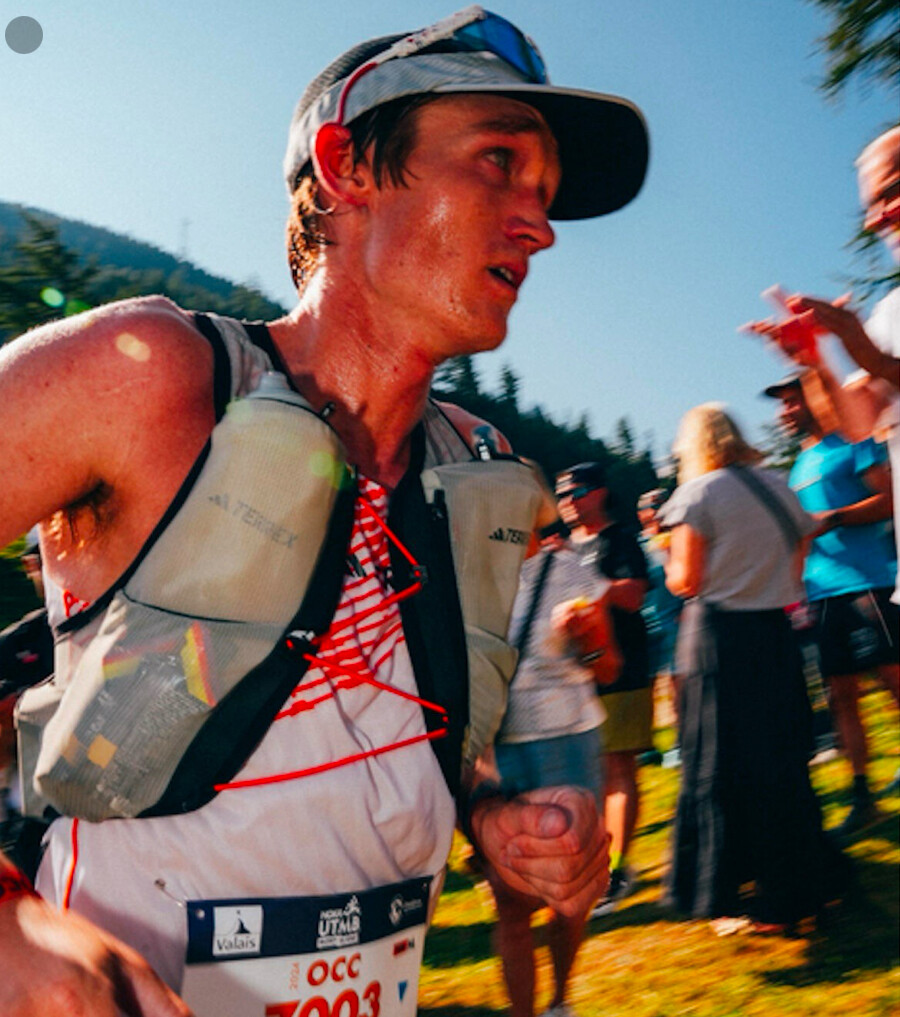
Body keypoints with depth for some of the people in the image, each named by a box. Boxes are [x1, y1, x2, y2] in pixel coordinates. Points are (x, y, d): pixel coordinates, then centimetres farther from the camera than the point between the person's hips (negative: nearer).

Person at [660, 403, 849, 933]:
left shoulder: (698, 494, -7)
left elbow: (686, 580, -11)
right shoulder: (780, 488, 9)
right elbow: (795, 572, 12)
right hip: (776, 632, 5)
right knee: (785, 760, 15)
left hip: (717, 636, -5)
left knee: (723, 767, 3)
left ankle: (734, 898, 8)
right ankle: (805, 883, 24)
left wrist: (672, 565, 9)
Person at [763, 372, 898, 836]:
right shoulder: (799, 467, 22)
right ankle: (861, 796, 13)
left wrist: (832, 518, -17)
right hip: (823, 590, 7)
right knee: (841, 694, 6)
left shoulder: (852, 444, 1)